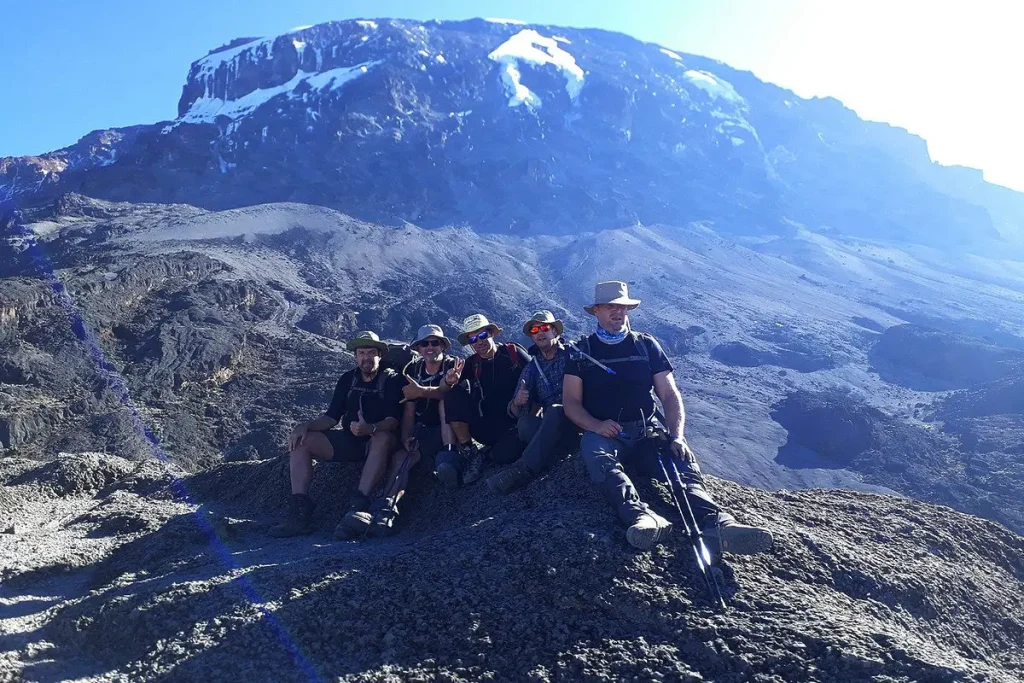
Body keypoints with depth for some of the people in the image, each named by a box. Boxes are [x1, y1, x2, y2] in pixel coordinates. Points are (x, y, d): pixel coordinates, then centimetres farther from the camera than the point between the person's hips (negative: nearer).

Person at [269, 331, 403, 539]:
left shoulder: (391, 379, -6)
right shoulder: (348, 379, 9)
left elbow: (393, 420, -19)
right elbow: (332, 416, 7)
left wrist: (371, 428, -40)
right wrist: (306, 426, -13)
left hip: (378, 441, -6)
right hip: (349, 440, 6)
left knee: (383, 438, -41)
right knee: (300, 441, -10)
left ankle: (358, 510, -47)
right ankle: (300, 513, -20)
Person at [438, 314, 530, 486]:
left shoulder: (514, 352, 1)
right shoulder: (471, 364, 8)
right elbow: (445, 392, -5)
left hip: (514, 425, -3)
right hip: (486, 429, 3)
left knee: (503, 455, -35)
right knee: (454, 393, -20)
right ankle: (468, 451, -13)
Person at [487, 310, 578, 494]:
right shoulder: (531, 368, 14)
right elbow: (516, 412, 8)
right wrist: (517, 403, -16)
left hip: (578, 425, -3)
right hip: (550, 429, 3)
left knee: (554, 412, -34)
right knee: (526, 422, -26)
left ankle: (524, 469, -37)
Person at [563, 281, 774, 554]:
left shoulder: (646, 345, 14)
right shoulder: (582, 351, 9)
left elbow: (670, 396, 8)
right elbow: (571, 402, 1)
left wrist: (676, 435, -10)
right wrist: (596, 425, -20)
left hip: (645, 434, 2)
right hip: (602, 434, -2)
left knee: (683, 461, -28)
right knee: (597, 455, -37)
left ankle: (715, 523, -51)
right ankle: (641, 517, -58)